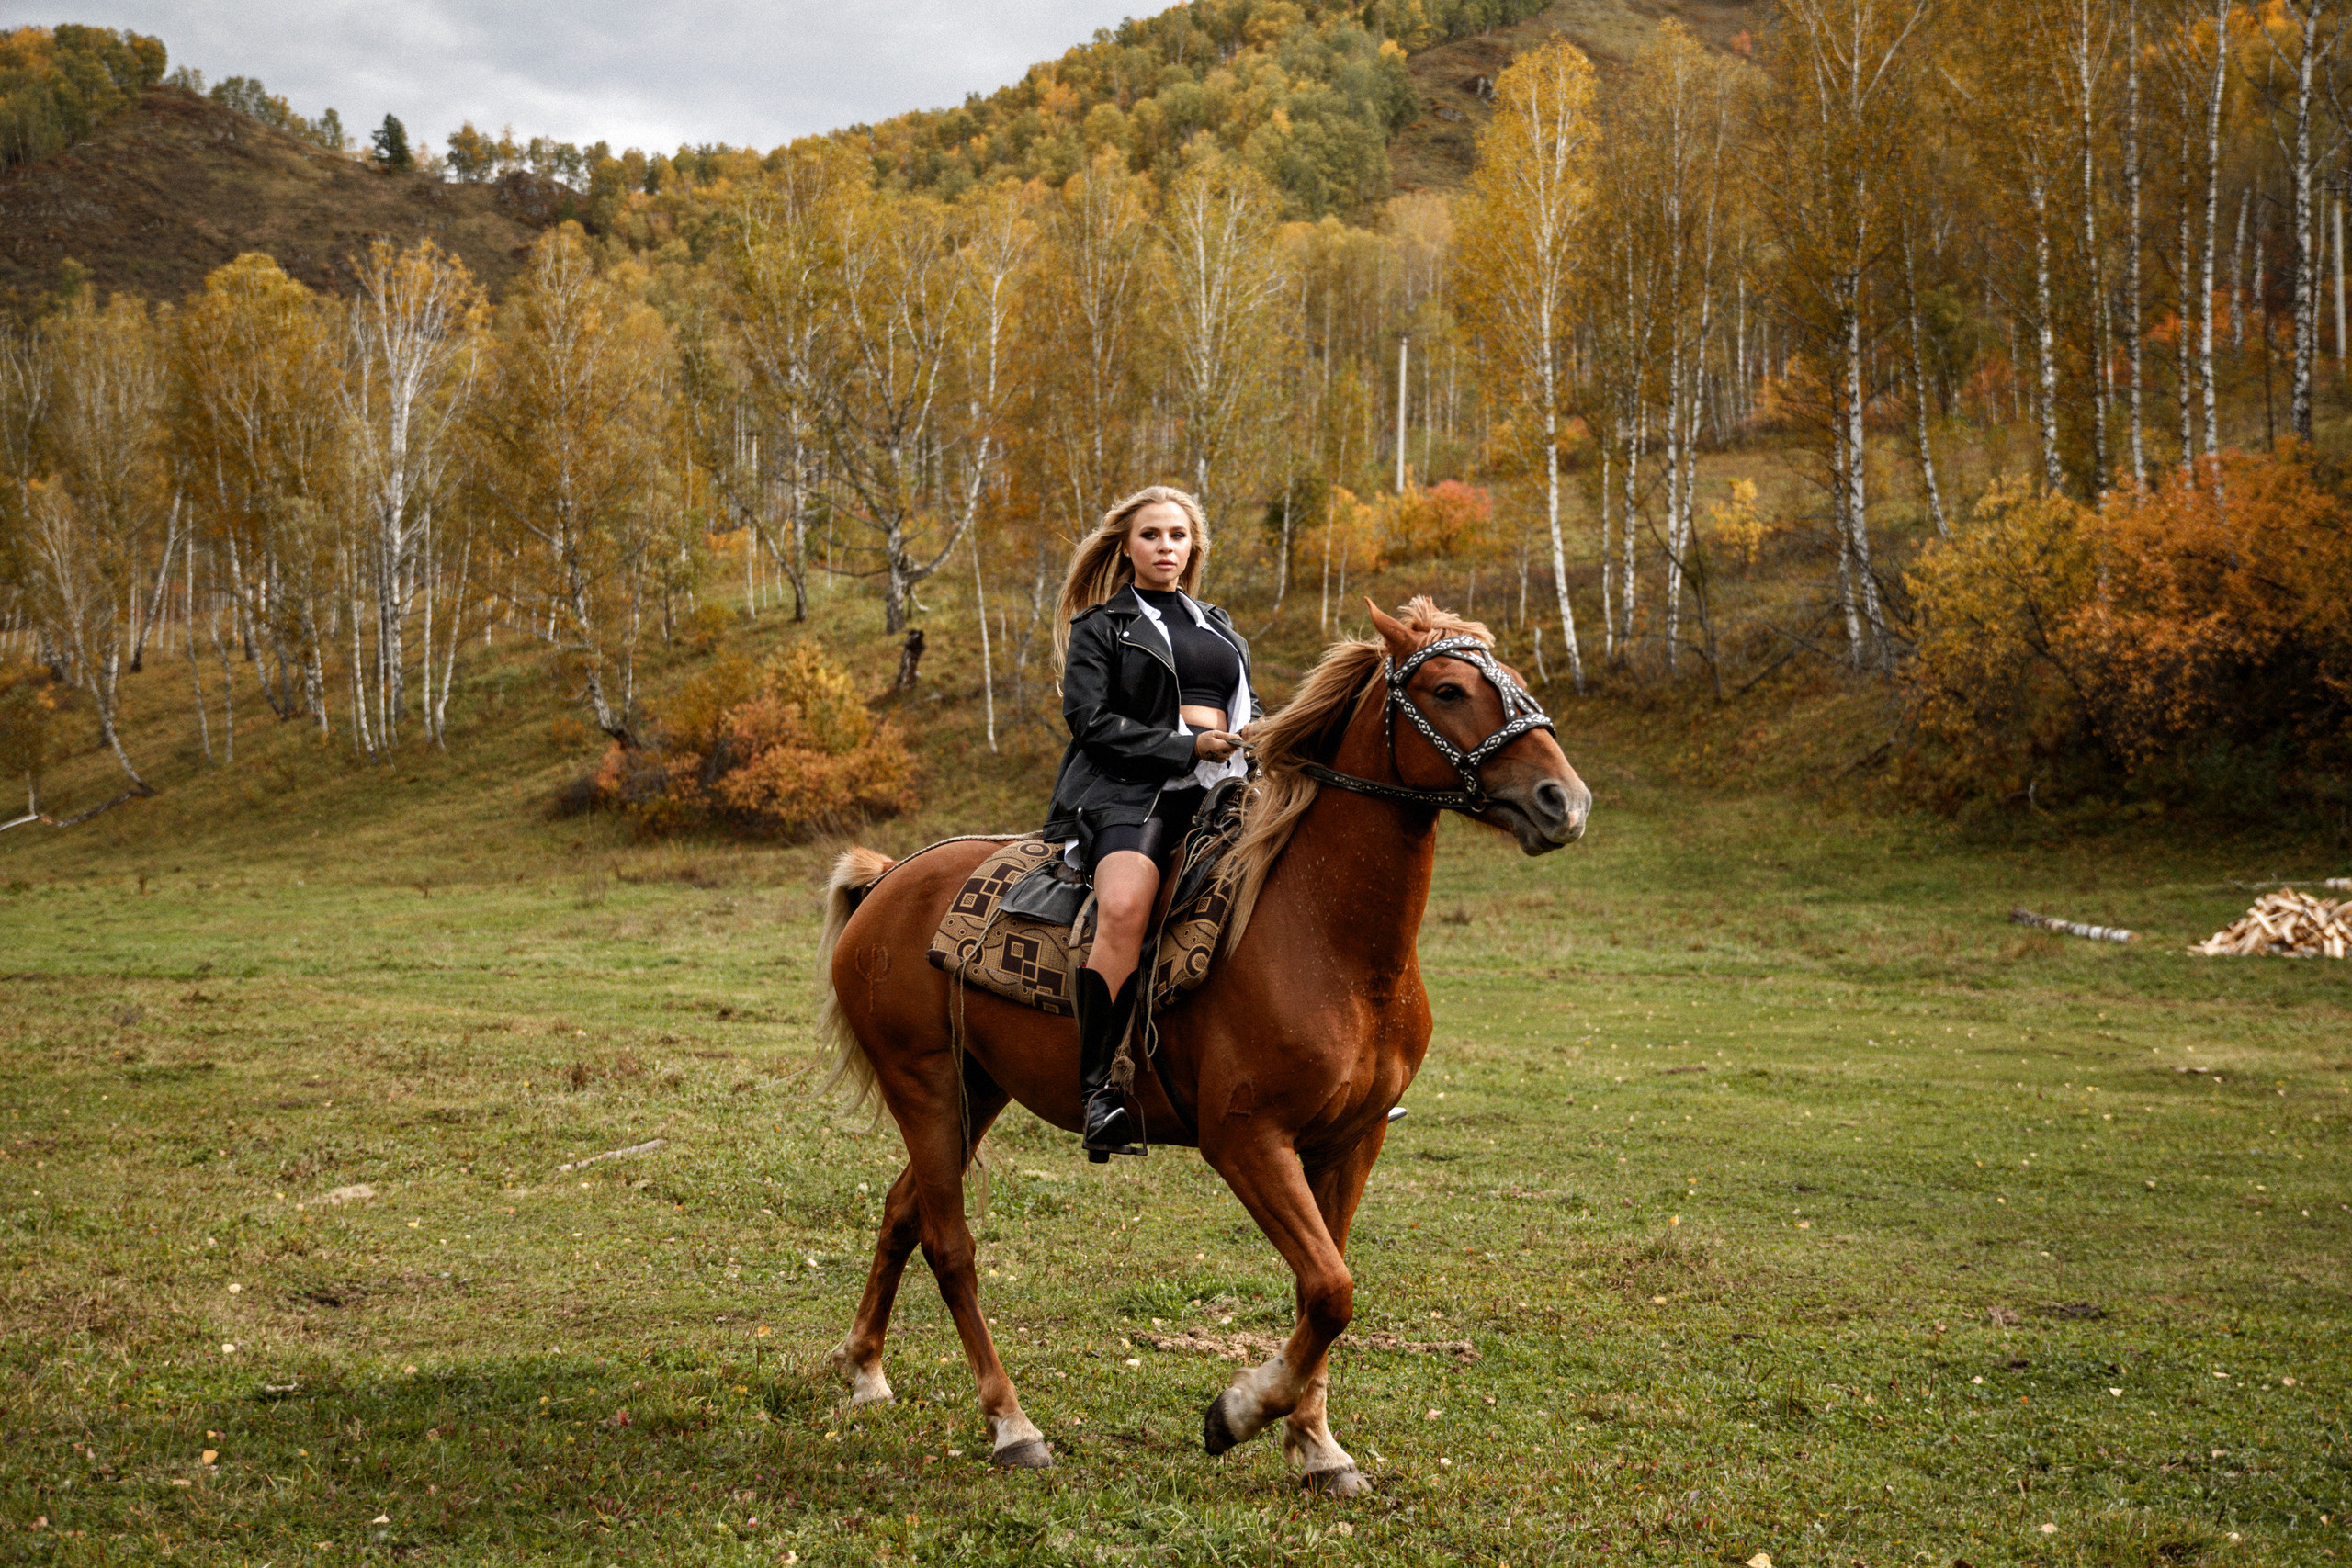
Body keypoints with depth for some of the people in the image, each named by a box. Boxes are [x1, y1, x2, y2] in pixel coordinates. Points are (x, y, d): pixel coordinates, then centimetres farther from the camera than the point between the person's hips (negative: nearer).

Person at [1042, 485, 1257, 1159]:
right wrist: (1186, 747, -10)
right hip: (1131, 789, -5)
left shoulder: (1221, 629, 29)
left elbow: (1248, 715, 29)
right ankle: (1098, 1088, -36)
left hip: (1222, 788, 6)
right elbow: (1092, 720, -1)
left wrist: (1254, 746, 4)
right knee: (1124, 906, -35)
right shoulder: (1101, 627, 12)